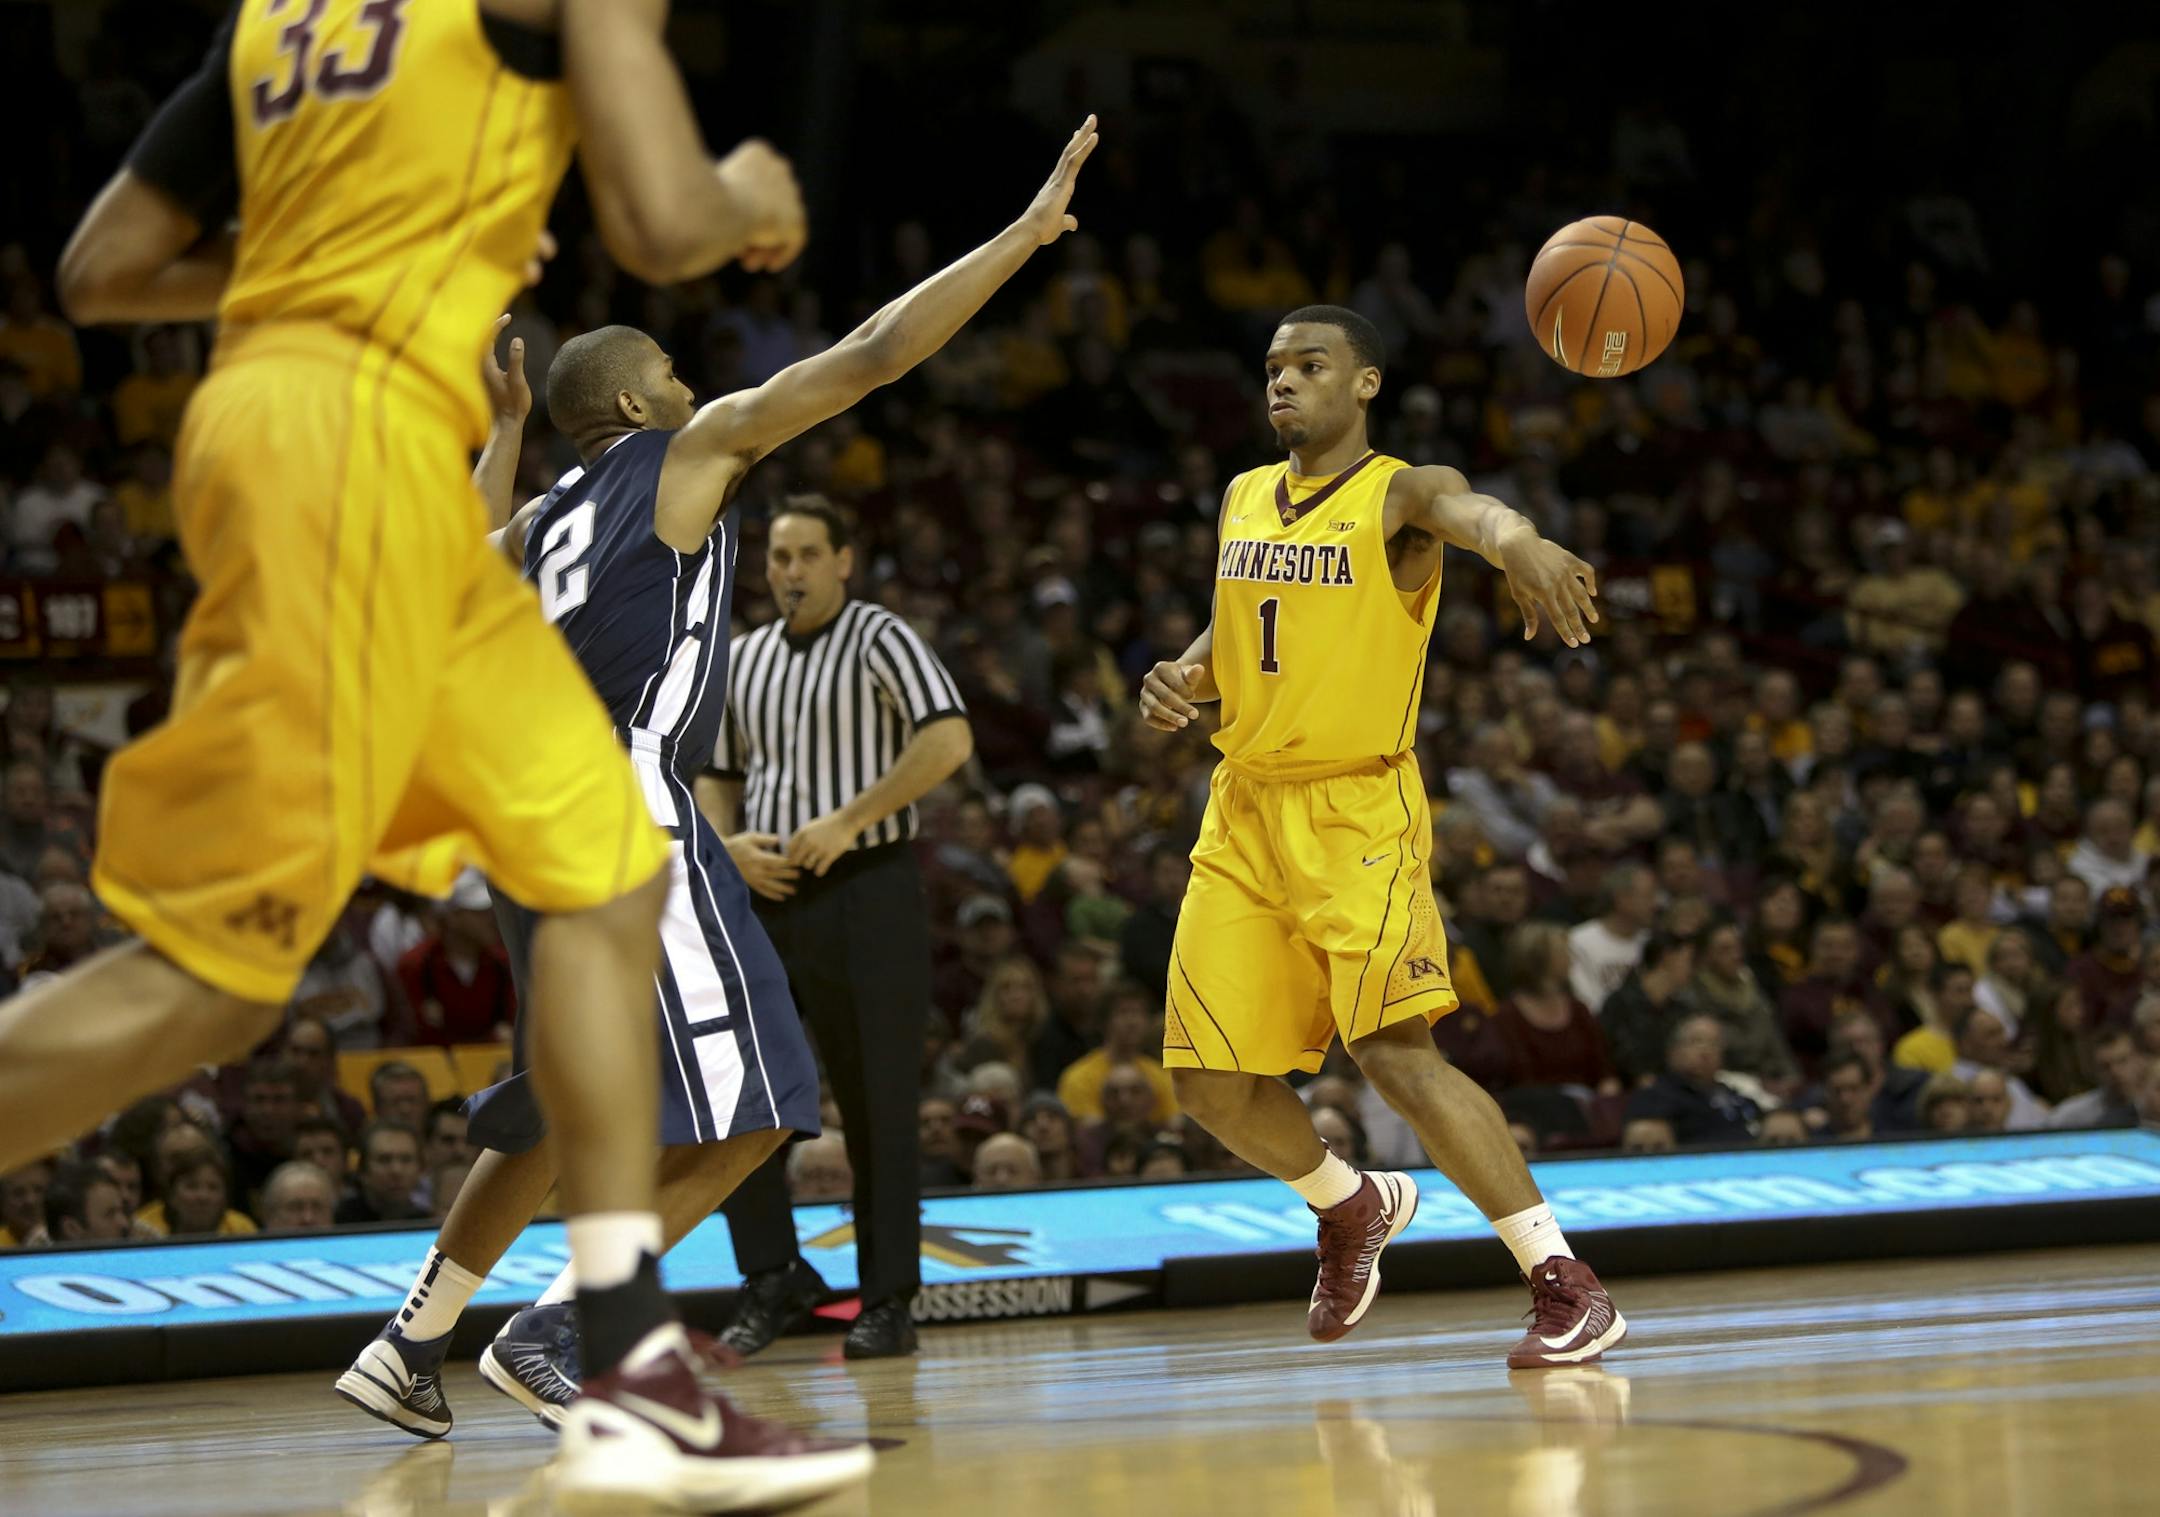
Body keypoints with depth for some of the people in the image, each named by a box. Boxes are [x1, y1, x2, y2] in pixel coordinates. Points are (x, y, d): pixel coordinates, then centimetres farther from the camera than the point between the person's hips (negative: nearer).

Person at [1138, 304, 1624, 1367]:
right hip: (1244, 810, 7)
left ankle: (1565, 1286, -16)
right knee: (1212, 1083, 6)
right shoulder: (1243, 501, 11)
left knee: (1396, 1052, -21)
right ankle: (1353, 1208, 35)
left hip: (1356, 811, -7)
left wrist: (1519, 544, -59)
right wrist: (1187, 675, 2)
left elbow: (1466, 510, -34)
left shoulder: (1396, 495, -10)